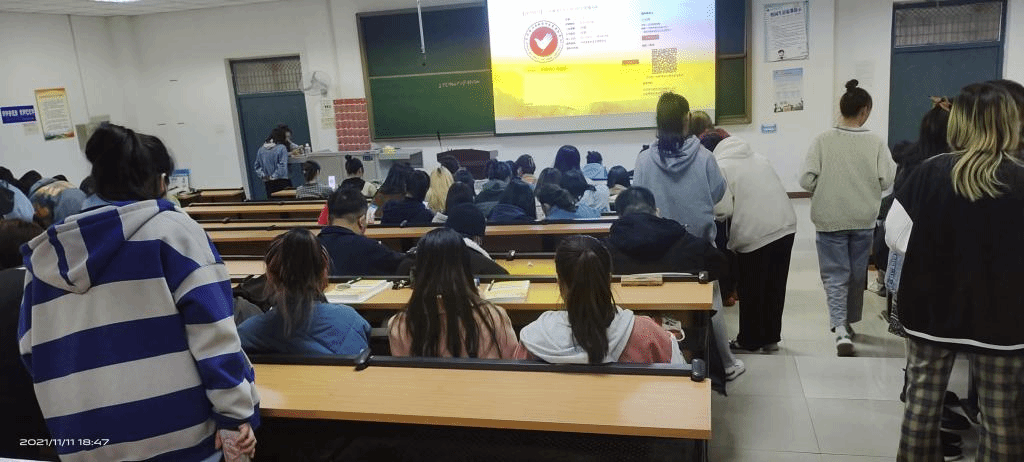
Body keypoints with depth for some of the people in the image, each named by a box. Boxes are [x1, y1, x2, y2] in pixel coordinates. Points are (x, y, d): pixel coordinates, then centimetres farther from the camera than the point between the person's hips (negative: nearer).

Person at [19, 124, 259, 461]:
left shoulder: (44, 253, 9)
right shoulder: (171, 229, -7)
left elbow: (32, 352, 15)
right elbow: (212, 330, -14)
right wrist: (236, 412, -12)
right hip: (177, 433, -5)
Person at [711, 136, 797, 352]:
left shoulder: (719, 167, -7)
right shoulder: (756, 156, 17)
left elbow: (724, 208, -12)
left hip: (755, 233, -7)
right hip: (786, 225, 8)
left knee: (751, 291, 7)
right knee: (775, 286, 16)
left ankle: (749, 340, 19)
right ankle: (771, 337, 27)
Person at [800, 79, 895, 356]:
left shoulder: (823, 141, -10)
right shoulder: (875, 143, -8)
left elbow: (807, 180, -12)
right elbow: (886, 181, -8)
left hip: (830, 219, -1)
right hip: (863, 220, 2)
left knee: (835, 275, 4)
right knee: (857, 274, 19)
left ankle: (840, 330, -13)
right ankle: (848, 322, 34)